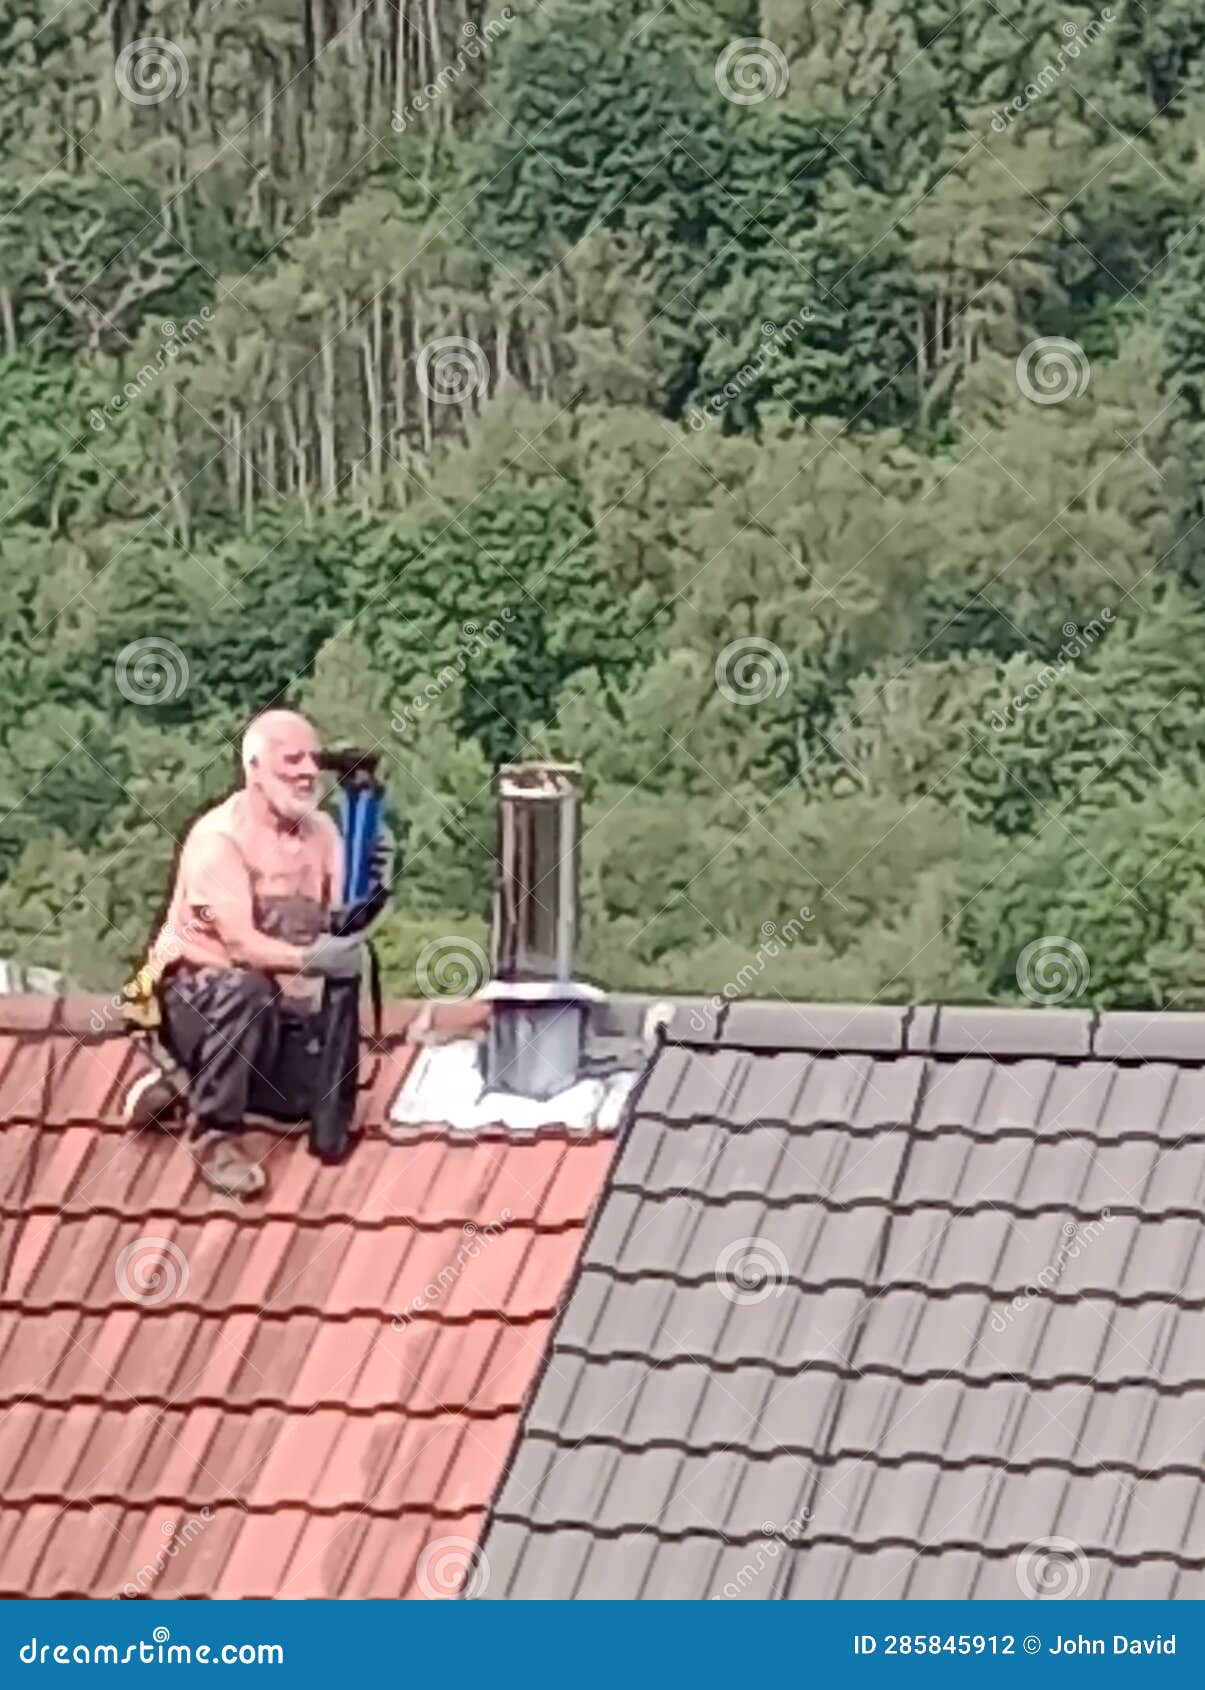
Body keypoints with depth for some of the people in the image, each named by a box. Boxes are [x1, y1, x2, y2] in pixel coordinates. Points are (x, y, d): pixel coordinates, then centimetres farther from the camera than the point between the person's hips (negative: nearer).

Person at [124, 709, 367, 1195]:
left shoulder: (320, 829, -1)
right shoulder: (218, 837, -22)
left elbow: (341, 917, -8)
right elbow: (239, 944, -30)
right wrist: (310, 959, -46)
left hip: (278, 999, 7)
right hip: (198, 989, -7)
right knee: (247, 992, -39)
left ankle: (190, 1088, 12)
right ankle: (213, 1135, -23)